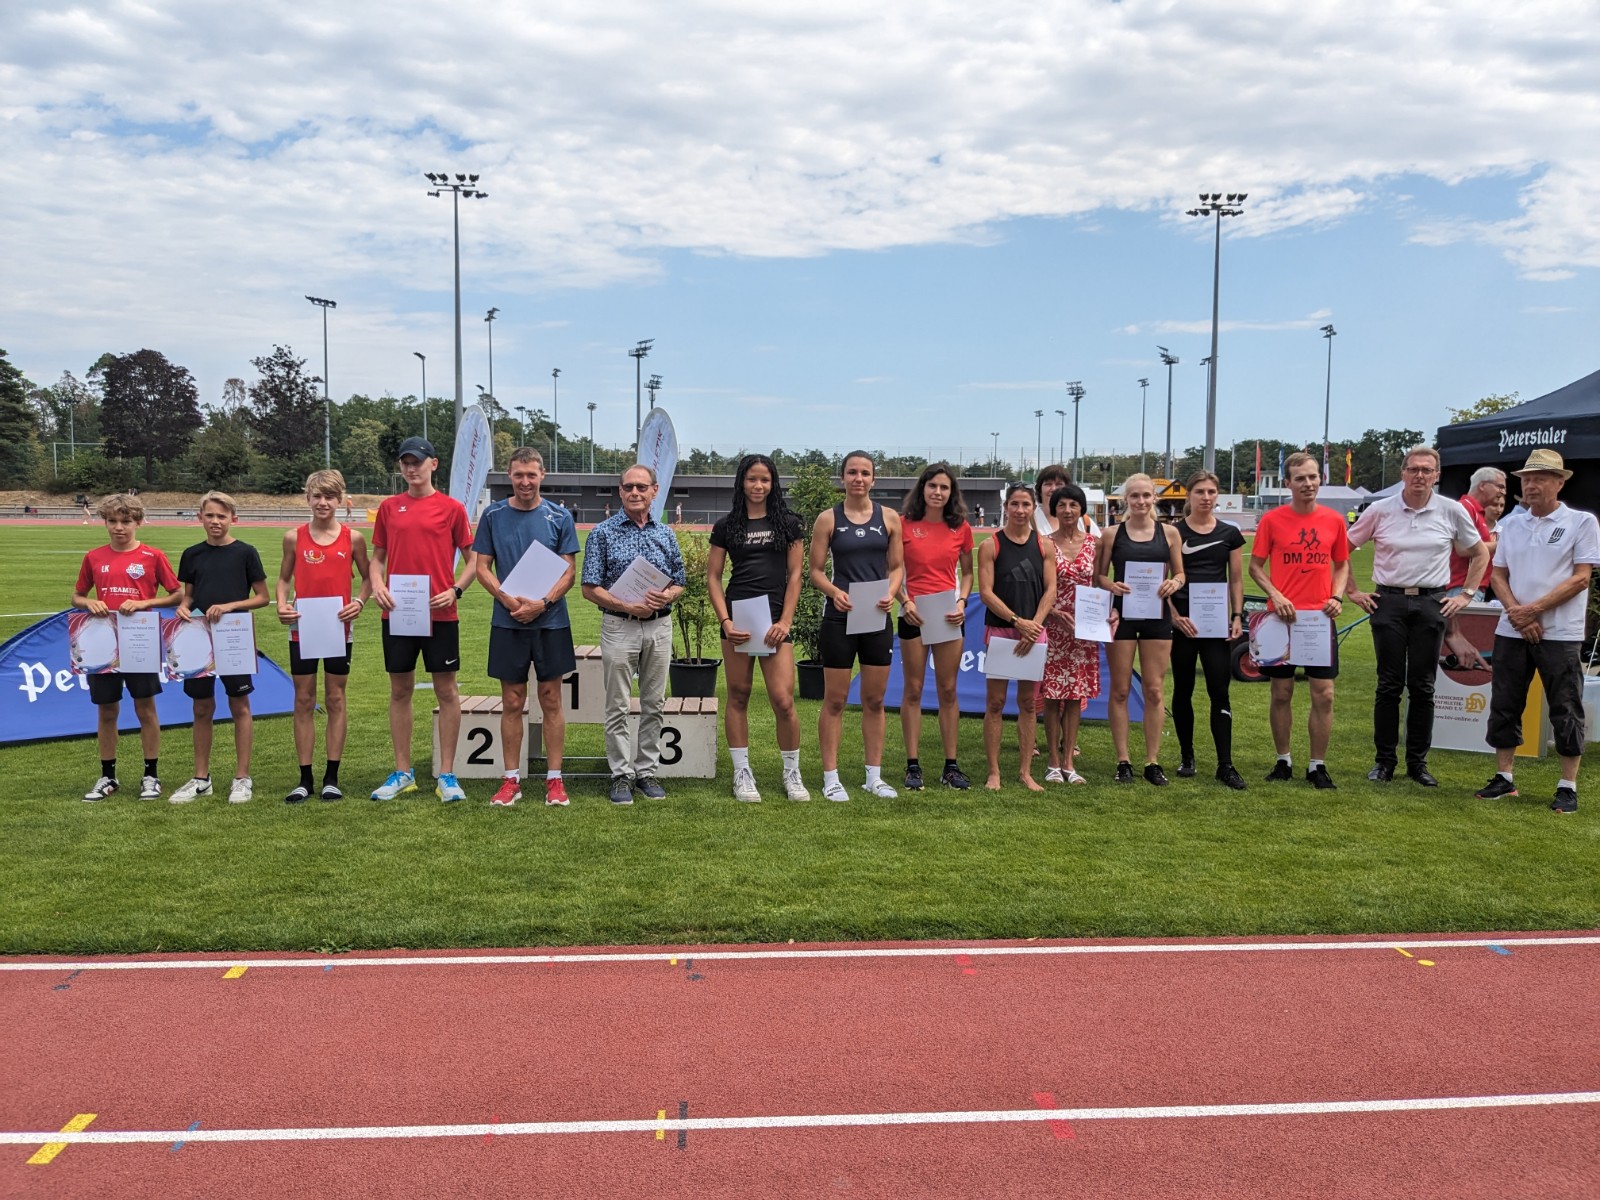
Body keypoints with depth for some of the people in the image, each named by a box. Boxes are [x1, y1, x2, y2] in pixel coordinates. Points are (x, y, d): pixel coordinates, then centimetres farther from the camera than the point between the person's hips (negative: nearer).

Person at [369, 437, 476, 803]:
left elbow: (472, 559, 3)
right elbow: (377, 556, 14)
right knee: (400, 690, 9)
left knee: (446, 690, 1)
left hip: (440, 614, -3)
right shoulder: (389, 507, 9)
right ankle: (403, 773, 19)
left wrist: (455, 590, -12)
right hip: (397, 613, 3)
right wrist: (376, 583, -5)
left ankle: (447, 774, 10)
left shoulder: (452, 508, 1)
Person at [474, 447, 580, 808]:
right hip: (507, 622, 1)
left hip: (551, 621, -1)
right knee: (512, 703, 6)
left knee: (551, 701, 4)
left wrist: (542, 602, -16)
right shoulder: (493, 515, 3)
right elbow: (482, 567, 3)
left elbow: (569, 571, -1)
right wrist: (508, 599, -14)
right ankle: (511, 780, 14)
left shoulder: (559, 517, 1)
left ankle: (554, 779, 12)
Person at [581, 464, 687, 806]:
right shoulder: (603, 533, -2)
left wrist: (665, 596, -11)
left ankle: (647, 771, 18)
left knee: (654, 704, 8)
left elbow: (679, 584, 12)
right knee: (618, 706, 2)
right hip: (619, 626, -3)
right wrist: (629, 606, -17)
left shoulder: (666, 534, 8)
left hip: (660, 626, 3)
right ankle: (622, 774, 10)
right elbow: (590, 589, -5)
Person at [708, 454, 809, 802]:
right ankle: (742, 773, 16)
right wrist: (724, 620, -6)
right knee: (738, 695, 5)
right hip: (737, 617, 1)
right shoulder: (726, 526, 8)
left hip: (774, 620, -1)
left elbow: (795, 574, 5)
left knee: (783, 700, -6)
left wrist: (785, 621, -5)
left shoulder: (789, 524, 8)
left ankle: (792, 773, 11)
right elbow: (713, 577, 6)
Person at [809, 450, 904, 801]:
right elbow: (816, 571, 0)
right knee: (835, 700, 1)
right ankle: (831, 778, 10)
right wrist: (834, 592, -19)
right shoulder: (828, 519, 0)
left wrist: (891, 593, -11)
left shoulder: (889, 518, 6)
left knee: (875, 699, 9)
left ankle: (874, 776, 19)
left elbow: (897, 566, 9)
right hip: (840, 617, -2)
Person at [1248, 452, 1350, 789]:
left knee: (1324, 695, 0)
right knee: (1282, 693, 6)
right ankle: (1283, 761, 20)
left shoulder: (1334, 521, 4)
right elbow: (1255, 566, 2)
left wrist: (1337, 597, -3)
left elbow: (1342, 564, 14)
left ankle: (1317, 766, 12)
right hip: (1283, 617, -1)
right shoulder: (1272, 519, -2)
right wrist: (1275, 595, -13)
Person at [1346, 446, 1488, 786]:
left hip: (1431, 603, 1)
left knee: (1422, 687, 5)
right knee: (1389, 685, 3)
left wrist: (1466, 594, 6)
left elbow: (1481, 554, 14)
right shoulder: (1381, 510, 0)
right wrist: (1353, 591, 3)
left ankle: (1418, 762, 15)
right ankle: (1385, 760, 12)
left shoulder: (1452, 511, 2)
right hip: (1388, 601, -1)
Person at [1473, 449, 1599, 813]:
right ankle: (1503, 778, 19)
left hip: (1560, 634, -4)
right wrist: (1516, 612, -7)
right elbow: (1499, 575, 10)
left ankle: (1568, 787, 10)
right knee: (1504, 707, 8)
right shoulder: (1512, 524, 11)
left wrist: (1534, 610, -15)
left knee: (1566, 712, 1)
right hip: (1512, 632, 5)